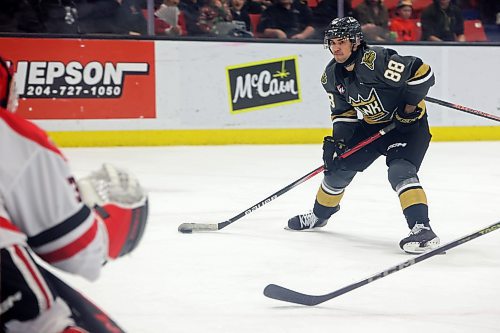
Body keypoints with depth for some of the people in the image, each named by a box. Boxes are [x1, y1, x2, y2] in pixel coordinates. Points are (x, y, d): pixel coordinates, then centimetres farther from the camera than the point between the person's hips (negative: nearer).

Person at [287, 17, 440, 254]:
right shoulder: (332, 75, -5)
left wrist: (410, 106, -23)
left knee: (400, 170, -30)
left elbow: (421, 72, -30)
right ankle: (319, 216, 36)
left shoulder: (376, 60, -31)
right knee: (338, 166, 11)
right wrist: (337, 139, -8)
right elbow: (342, 111, 6)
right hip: (372, 125, 8)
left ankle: (422, 229, -33)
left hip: (408, 122, -8)